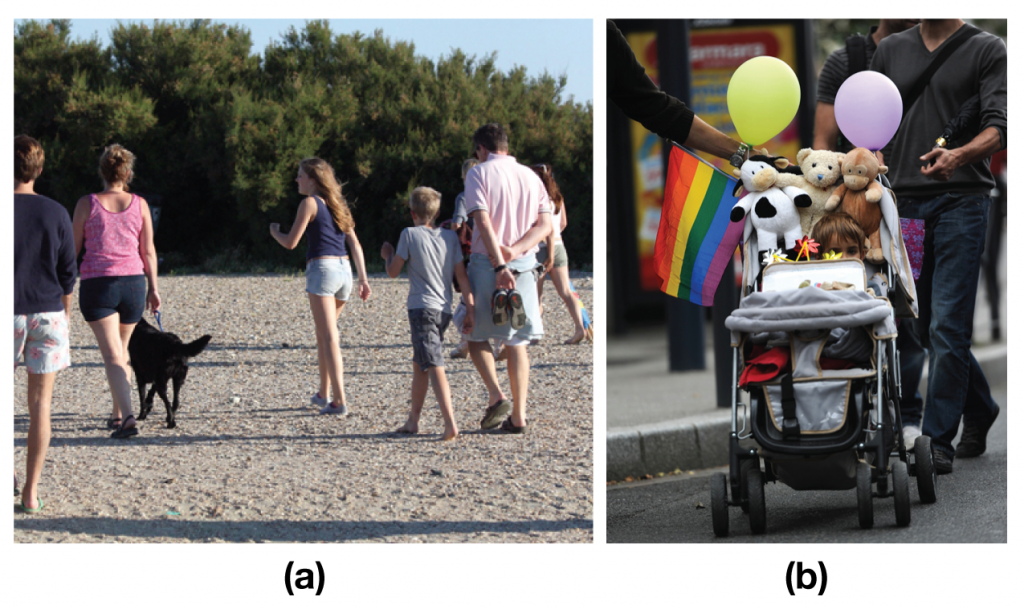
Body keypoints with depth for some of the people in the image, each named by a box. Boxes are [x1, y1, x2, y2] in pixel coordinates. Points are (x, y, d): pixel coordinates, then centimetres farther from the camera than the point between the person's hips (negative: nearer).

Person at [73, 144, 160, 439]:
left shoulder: (87, 204, -3)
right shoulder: (139, 205, 3)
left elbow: (73, 248, 3)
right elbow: (148, 250, 5)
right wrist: (153, 288, 13)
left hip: (97, 283, -3)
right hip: (133, 282, 3)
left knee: (113, 356, -8)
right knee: (122, 350, 21)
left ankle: (128, 417, -24)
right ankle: (118, 415, 28)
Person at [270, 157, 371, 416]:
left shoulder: (310, 203, -5)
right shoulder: (337, 204, 17)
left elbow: (291, 242, -5)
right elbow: (354, 243, 13)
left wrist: (274, 232, 16)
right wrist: (363, 278, 13)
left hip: (322, 269, -7)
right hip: (344, 270, 7)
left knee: (329, 338, -9)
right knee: (323, 335, 22)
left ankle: (339, 401, -17)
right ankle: (324, 393, 28)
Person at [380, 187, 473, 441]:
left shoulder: (410, 234, -4)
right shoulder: (450, 237, 8)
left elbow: (393, 271, 0)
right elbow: (462, 276, 6)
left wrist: (388, 255, 21)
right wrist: (470, 309, 8)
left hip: (422, 308, -6)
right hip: (444, 310, 6)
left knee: (434, 367, -14)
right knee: (419, 364, 21)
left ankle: (450, 424, -28)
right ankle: (413, 420, 30)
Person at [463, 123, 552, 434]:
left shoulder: (479, 173, -4)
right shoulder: (530, 176, 11)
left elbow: (483, 221, -16)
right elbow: (544, 224, 2)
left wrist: (499, 265, -22)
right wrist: (516, 249, -10)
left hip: (487, 264, -4)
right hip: (524, 265, 4)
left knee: (476, 334, 10)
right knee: (517, 341, 8)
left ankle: (496, 395, -11)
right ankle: (518, 415, 2)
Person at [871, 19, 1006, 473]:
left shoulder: (987, 51, 1)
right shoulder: (890, 51, 15)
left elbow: (997, 128, -10)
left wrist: (960, 155, -29)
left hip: (961, 200, -5)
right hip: (905, 202, 5)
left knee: (947, 325, -10)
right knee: (922, 324, 11)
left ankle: (938, 440, -7)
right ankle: (979, 411, 31)